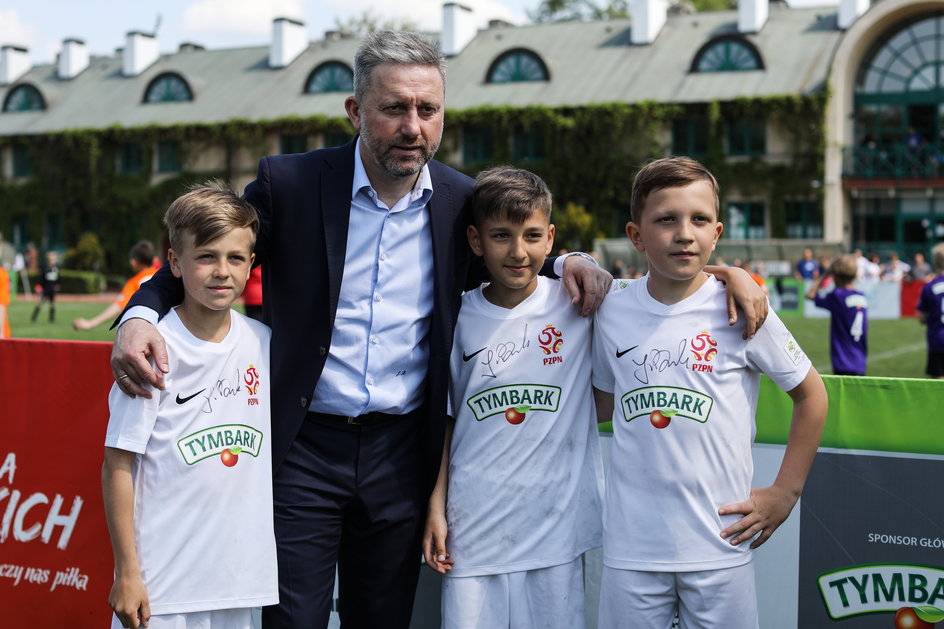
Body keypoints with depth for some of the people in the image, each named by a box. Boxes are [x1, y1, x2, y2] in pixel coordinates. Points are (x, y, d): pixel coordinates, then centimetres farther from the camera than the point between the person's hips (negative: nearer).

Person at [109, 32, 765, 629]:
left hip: (403, 454, 3)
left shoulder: (462, 201, 0)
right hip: (303, 449, -2)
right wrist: (139, 315, -21)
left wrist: (566, 262, -3)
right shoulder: (289, 183, -9)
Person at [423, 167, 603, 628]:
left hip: (555, 525, 0)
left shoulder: (576, 303, -3)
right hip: (474, 526, 1)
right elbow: (445, 418, 8)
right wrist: (436, 507, 6)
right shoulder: (459, 318, 1)